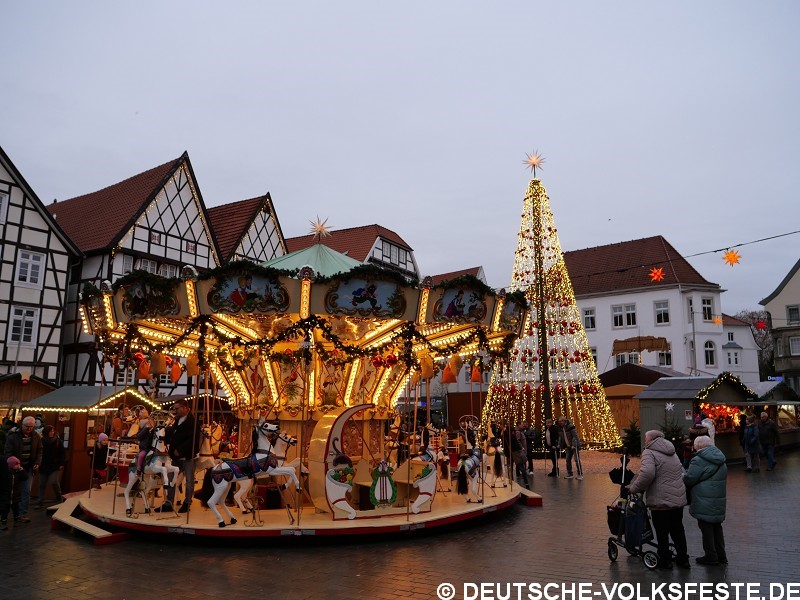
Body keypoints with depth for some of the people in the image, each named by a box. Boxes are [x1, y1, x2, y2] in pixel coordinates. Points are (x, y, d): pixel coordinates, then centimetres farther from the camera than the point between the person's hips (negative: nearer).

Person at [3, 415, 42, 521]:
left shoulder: (36, 437, 1)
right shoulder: (13, 436, -10)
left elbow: (39, 452, 9)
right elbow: (8, 453, -10)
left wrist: (37, 463, -4)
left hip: (29, 468, 3)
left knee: (27, 491, -1)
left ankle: (23, 514, 4)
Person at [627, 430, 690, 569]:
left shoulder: (649, 453, -12)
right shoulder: (672, 453, 16)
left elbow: (647, 473, -28)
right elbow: (683, 473, 22)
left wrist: (634, 488, -17)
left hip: (661, 501, -8)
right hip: (679, 499, 8)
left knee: (662, 532, 6)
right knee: (677, 529, 20)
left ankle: (665, 560, 16)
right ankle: (683, 558, 29)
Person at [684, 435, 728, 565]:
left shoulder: (699, 461, -18)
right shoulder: (721, 461, 10)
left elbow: (689, 479, -16)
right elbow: (725, 479, 19)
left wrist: (683, 477, 4)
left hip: (704, 503, -8)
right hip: (719, 501, 8)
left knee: (706, 527, 2)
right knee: (716, 526, 18)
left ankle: (711, 556, 10)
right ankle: (721, 555, 25)